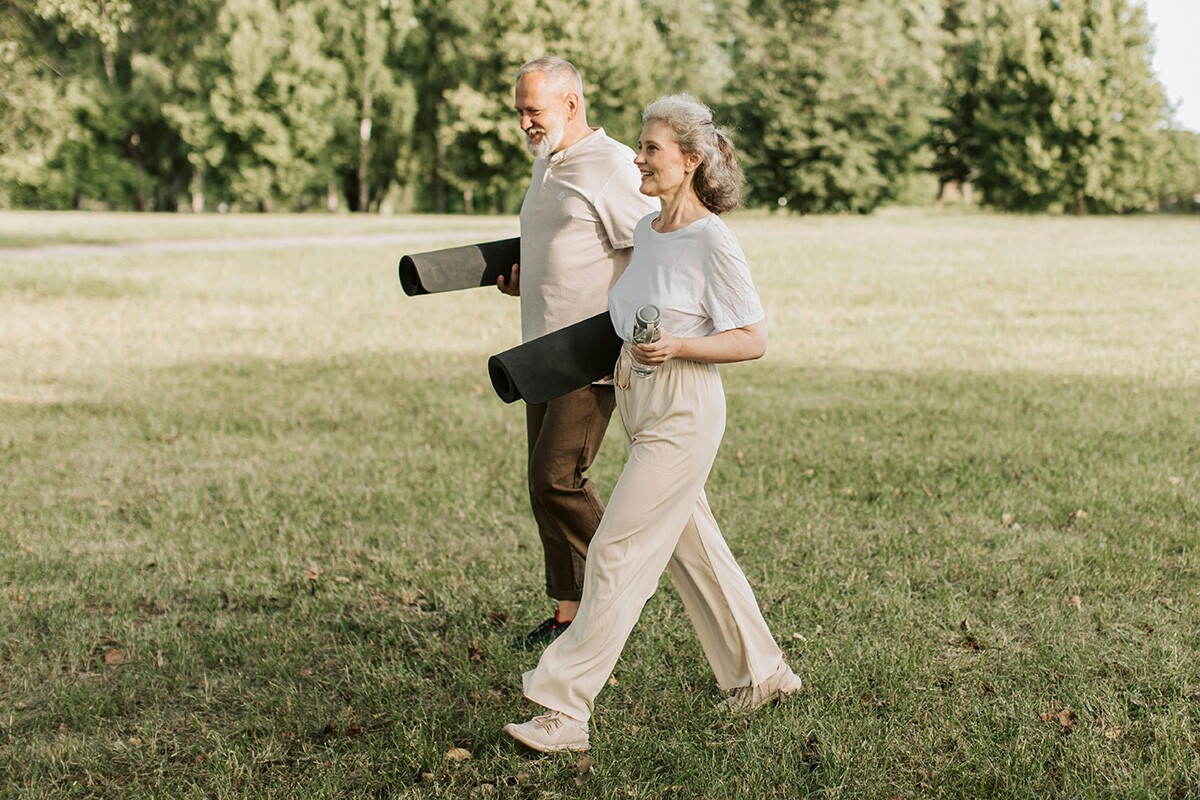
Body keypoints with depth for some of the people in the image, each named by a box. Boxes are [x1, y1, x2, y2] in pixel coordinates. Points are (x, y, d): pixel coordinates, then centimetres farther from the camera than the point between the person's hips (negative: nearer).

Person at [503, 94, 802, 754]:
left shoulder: (713, 241, -15)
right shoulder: (646, 229, 9)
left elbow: (752, 340, -13)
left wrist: (679, 346, -25)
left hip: (683, 414, -9)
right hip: (640, 404, 9)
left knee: (616, 553, -9)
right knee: (692, 546, 17)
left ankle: (564, 709, -5)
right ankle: (760, 672, 33)